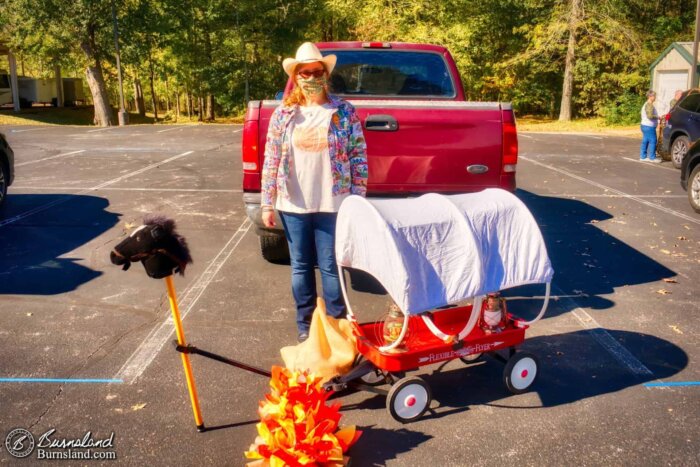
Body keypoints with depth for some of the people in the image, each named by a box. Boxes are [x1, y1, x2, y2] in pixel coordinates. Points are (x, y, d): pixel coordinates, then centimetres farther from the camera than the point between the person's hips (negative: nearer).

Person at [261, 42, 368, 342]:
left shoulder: (345, 113, -1)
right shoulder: (282, 114, 3)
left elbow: (359, 158, -1)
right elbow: (271, 161, 5)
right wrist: (267, 204, 1)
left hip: (332, 205, -2)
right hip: (293, 206, 2)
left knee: (330, 267, 5)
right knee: (301, 266, 12)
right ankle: (304, 325, 27)